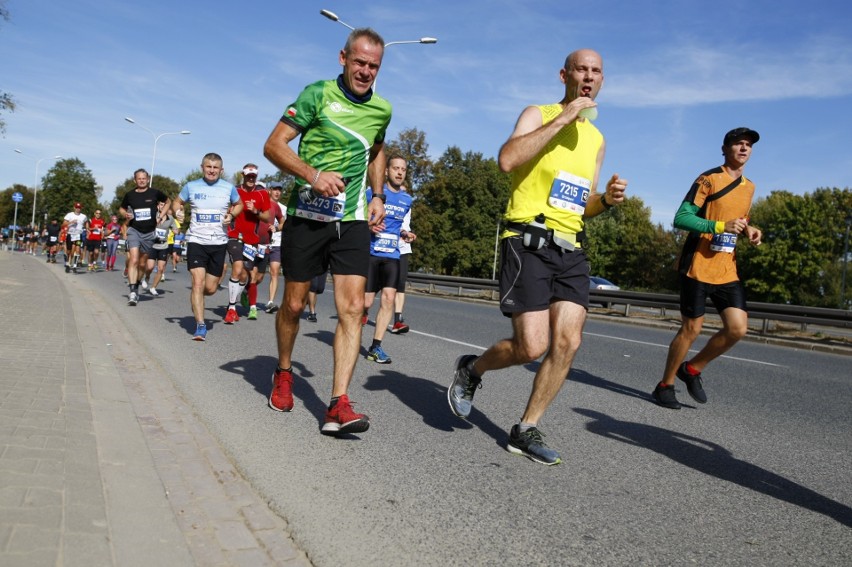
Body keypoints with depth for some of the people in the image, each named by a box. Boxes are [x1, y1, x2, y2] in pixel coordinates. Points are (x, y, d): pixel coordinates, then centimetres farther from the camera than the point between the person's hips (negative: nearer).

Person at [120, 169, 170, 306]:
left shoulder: (155, 193, -2)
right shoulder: (129, 195, 2)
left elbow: (168, 202, 16)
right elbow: (122, 208, 19)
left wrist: (161, 216, 5)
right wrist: (125, 214, -4)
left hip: (150, 232, 1)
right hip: (134, 230, -1)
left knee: (142, 263, 11)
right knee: (133, 260, -17)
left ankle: (136, 287, 33)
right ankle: (132, 292, -19)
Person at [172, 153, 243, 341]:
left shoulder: (229, 188, 4)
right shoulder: (191, 186, 3)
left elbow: (239, 204, 19)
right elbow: (177, 201, 17)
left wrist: (231, 215, -2)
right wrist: (177, 211, -5)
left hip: (219, 242, 1)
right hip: (196, 241, -1)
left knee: (210, 288, 5)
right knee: (198, 283, -14)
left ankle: (195, 298, 41)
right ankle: (200, 326, -9)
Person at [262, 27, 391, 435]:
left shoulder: (382, 109, 9)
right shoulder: (318, 94, -5)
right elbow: (274, 145, -8)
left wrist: (377, 196, 13)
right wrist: (314, 175, -24)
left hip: (352, 220, 3)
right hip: (306, 216, -3)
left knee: (353, 308, -10)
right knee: (294, 304, 7)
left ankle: (338, 406, -11)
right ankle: (283, 374, 34)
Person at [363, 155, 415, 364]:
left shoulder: (407, 199, 13)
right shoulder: (373, 192, -1)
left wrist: (404, 234, 10)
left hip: (392, 256, 4)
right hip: (371, 253, -4)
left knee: (389, 298, -8)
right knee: (365, 302, -4)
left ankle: (376, 347, 0)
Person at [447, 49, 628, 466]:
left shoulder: (596, 139, 21)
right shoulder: (538, 114, 3)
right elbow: (507, 160, -18)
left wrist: (607, 200, 3)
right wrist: (562, 119, -14)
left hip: (570, 250, 6)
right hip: (527, 242, -6)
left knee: (568, 342, -7)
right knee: (532, 347, -13)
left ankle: (526, 431, 7)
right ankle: (472, 369, 18)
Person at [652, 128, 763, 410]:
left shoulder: (749, 187, 16)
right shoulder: (709, 179, -6)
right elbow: (681, 218, -13)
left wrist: (749, 229, 6)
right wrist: (721, 225, -23)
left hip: (727, 270, 6)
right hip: (698, 267, -6)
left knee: (738, 327, -5)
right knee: (691, 328, -2)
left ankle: (692, 369, 16)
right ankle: (665, 386, 15)